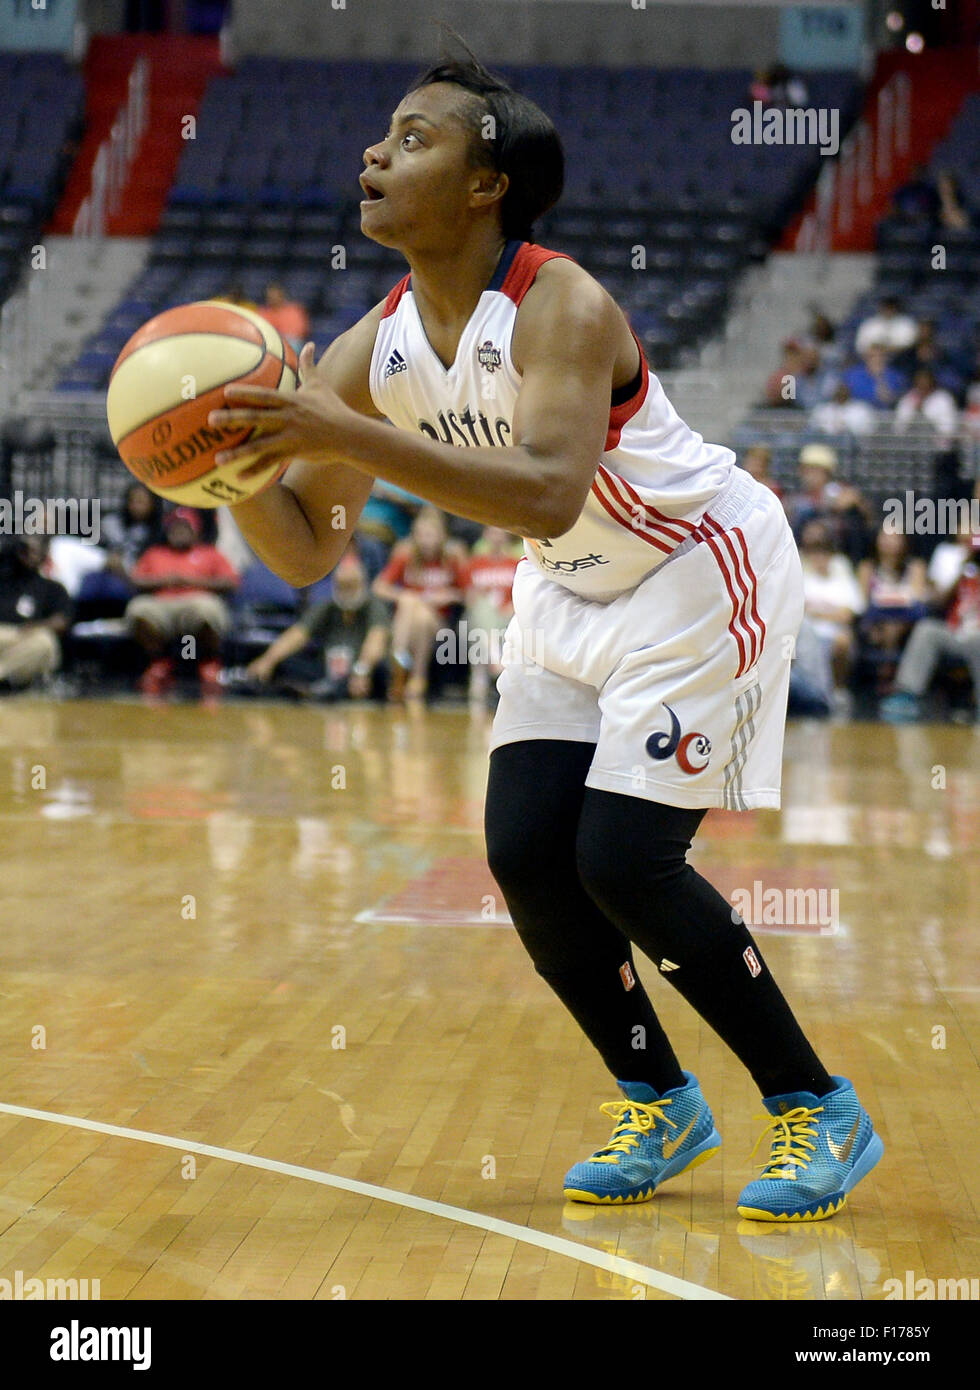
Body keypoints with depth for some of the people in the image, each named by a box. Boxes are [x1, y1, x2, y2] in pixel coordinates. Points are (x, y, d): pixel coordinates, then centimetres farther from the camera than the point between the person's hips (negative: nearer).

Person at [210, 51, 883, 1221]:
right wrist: (237, 456, -26)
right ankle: (657, 1103, 18)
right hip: (571, 594, 7)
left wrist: (350, 436, -51)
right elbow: (304, 552, -6)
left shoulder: (562, 307, -29)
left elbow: (547, 496, -46)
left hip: (704, 574, -7)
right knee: (525, 853, -4)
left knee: (625, 860, -14)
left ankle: (818, 1112, 3)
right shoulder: (375, 348, -8)